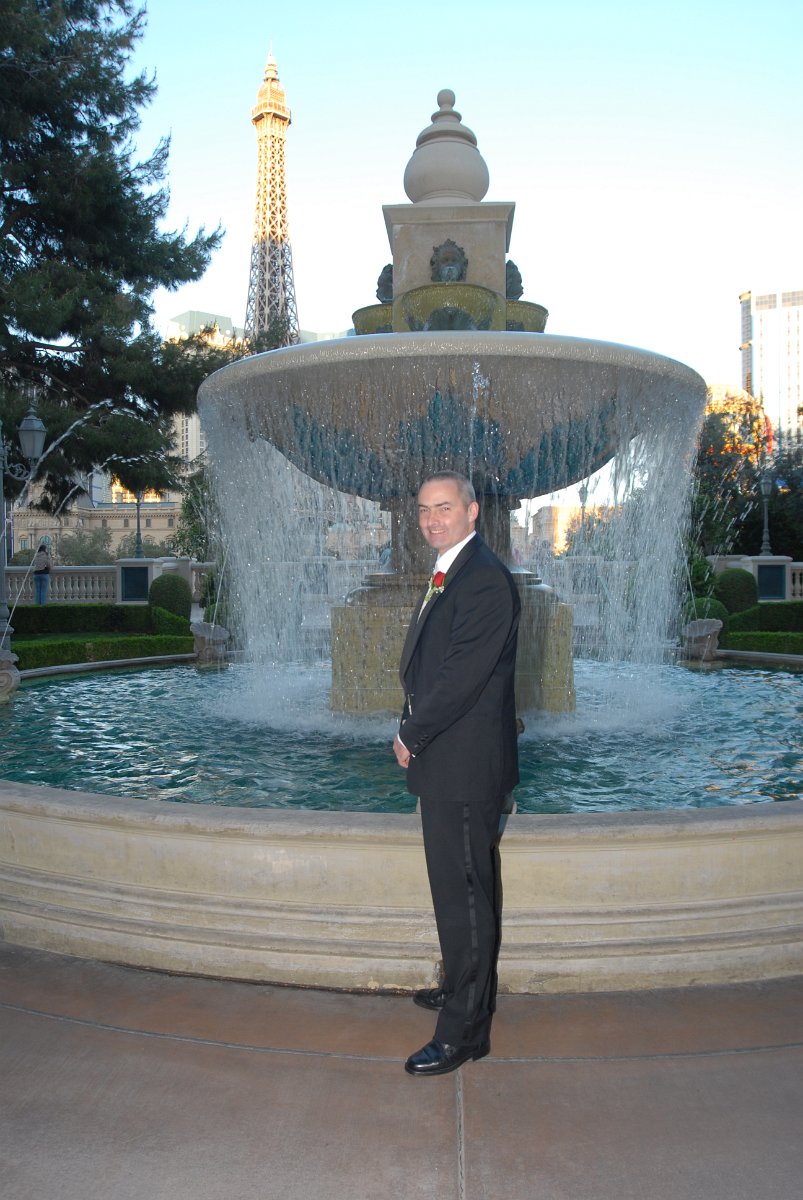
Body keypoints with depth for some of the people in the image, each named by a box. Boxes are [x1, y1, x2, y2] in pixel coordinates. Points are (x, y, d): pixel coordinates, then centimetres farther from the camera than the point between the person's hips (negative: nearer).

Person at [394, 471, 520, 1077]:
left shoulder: (486, 579, -18)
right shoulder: (449, 575, 14)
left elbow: (463, 676, -22)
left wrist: (412, 736, -12)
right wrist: (414, 731, 6)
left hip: (465, 763, -10)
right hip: (449, 760, 10)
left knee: (464, 894, -1)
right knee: (469, 885, 22)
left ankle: (465, 1030, 12)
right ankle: (468, 986, 40)